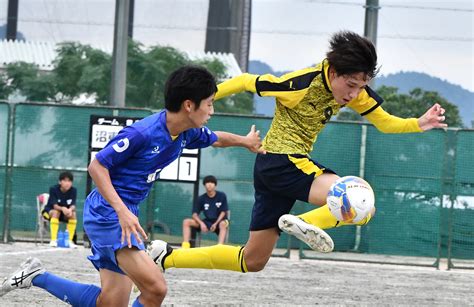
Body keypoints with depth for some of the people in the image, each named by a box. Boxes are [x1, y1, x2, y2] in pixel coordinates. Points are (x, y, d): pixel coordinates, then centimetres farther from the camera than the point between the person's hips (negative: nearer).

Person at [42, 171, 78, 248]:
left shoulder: (73, 191, -10)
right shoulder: (53, 189, -19)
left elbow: (73, 205, -21)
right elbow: (55, 205, -27)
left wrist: (70, 209, -46)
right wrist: (62, 208, -49)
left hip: (65, 213, 3)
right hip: (50, 210, -3)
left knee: (73, 214, -26)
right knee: (56, 212, -35)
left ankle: (70, 240, -21)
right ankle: (53, 240, -38)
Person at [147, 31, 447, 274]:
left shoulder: (356, 89, -1)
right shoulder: (303, 83, -21)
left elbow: (386, 122, 8)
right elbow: (246, 82, -11)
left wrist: (419, 124, -11)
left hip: (296, 162, 9)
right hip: (281, 160, -9)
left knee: (252, 261, 14)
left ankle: (167, 256, 19)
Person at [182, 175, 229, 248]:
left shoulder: (221, 196, -5)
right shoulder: (201, 198, 0)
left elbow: (223, 212, -6)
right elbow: (195, 214, -1)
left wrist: (216, 224, -19)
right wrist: (201, 223, -21)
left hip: (219, 221, -3)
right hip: (207, 222, 4)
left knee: (223, 224, -41)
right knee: (186, 222, -14)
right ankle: (185, 246, -25)